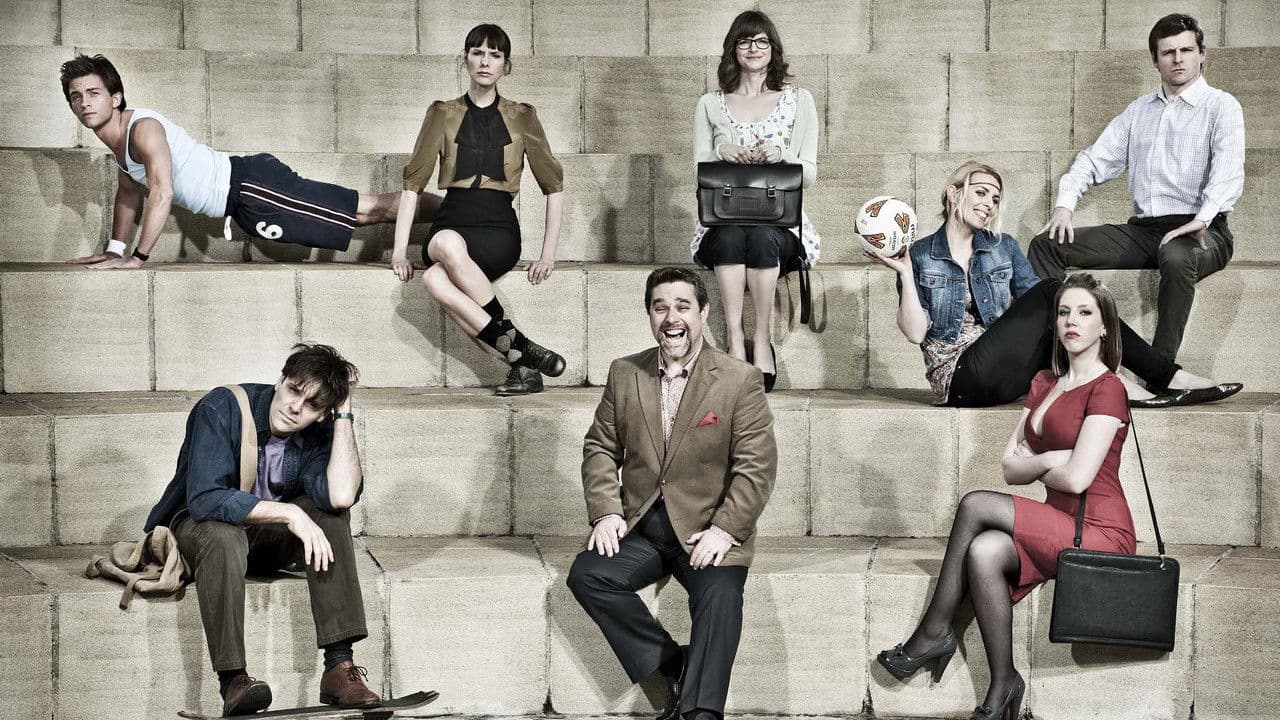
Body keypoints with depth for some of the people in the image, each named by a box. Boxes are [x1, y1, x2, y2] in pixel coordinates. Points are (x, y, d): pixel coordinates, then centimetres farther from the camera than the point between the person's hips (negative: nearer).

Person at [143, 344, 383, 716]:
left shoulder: (319, 434, -10)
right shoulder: (221, 408, -21)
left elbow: (342, 495, -31)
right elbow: (204, 499, -32)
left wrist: (344, 413, -24)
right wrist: (289, 513, -35)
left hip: (265, 540, 4)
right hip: (192, 528, -4)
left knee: (331, 512, -24)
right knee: (223, 534, -38)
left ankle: (339, 666, -30)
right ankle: (233, 682, -42)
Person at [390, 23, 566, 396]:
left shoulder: (521, 117, 11)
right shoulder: (443, 114, 13)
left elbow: (553, 186, 13)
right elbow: (413, 182, 9)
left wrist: (548, 255, 3)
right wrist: (399, 250, -1)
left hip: (499, 229, -2)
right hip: (452, 224, 2)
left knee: (436, 278, -36)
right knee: (447, 245, -39)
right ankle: (522, 353, -33)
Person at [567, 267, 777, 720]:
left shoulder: (741, 381, -2)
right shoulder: (624, 374, 9)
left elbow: (756, 466, -7)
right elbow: (600, 448, 12)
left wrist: (724, 530, -18)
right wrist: (605, 512, -4)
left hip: (706, 530, -3)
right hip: (640, 528, 4)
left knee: (720, 597, -30)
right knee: (586, 575, -21)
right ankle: (674, 667, -17)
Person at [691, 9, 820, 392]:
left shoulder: (798, 100, 14)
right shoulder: (710, 105, 16)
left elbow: (809, 173, 7)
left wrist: (781, 157, -15)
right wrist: (722, 154, -11)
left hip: (780, 222, -1)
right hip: (722, 224, 1)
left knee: (761, 239, -37)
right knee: (730, 237, -36)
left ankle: (761, 341, -33)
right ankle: (735, 339, -39)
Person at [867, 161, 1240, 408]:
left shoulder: (1004, 248, 16)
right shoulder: (920, 256, 4)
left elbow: (1036, 311, 5)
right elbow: (915, 332, -6)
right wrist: (906, 274, -15)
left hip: (1004, 375, 5)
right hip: (960, 379, -5)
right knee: (1053, 291, -19)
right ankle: (1169, 377, -20)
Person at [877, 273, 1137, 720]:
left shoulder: (1107, 390, -9)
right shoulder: (1044, 383, 16)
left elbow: (1076, 478, -18)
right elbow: (1010, 468, 10)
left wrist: (1033, 463, 0)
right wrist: (1051, 460, -7)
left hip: (1100, 535, -7)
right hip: (1058, 529, 7)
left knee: (976, 505, -22)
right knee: (984, 553, -24)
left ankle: (934, 632, -12)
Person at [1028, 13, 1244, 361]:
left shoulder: (1220, 106, 2)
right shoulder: (1139, 110, 21)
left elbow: (1228, 170, -15)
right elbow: (1096, 158, 19)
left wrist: (1202, 218, -32)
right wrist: (1064, 203, 0)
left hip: (1197, 231, -6)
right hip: (1142, 229, 6)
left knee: (1176, 257, -42)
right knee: (1046, 244, -7)